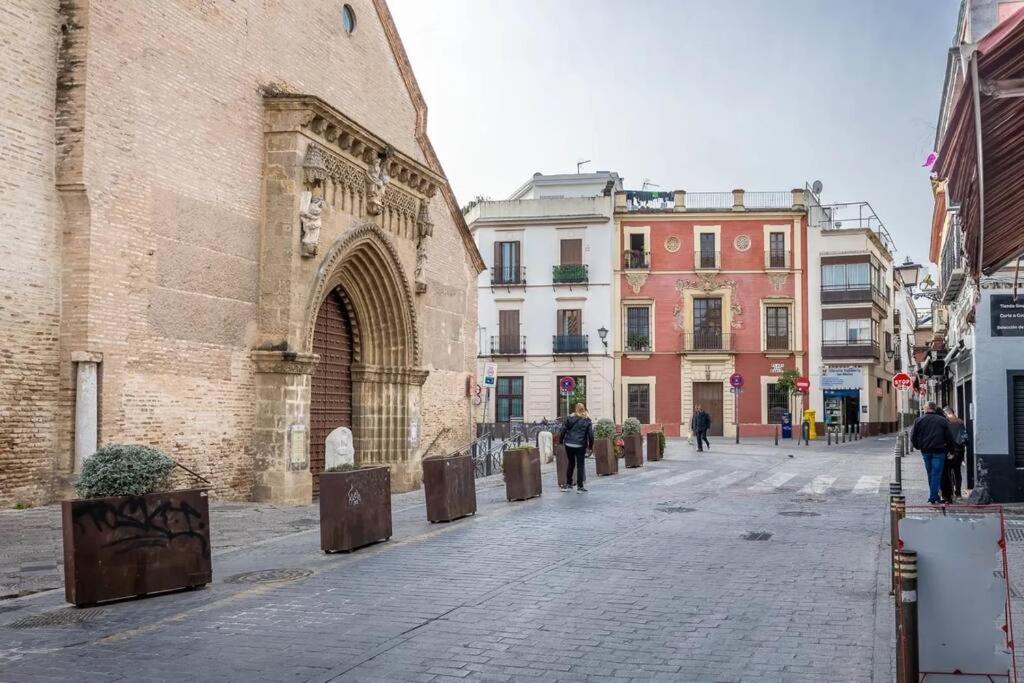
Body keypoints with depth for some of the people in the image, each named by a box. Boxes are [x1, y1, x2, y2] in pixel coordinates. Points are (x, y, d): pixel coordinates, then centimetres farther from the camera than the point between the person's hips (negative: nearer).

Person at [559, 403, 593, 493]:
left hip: (569, 444, 2)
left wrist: (561, 441, 11)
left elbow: (563, 430, 1)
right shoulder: (587, 421, 0)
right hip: (580, 445, -2)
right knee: (580, 465, 4)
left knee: (571, 464, 16)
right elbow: (590, 434, -3)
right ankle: (579, 487, 3)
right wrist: (590, 445, 6)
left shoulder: (569, 418, 2)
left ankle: (568, 484, 21)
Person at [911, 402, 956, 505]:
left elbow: (913, 437, 1)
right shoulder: (943, 421, -3)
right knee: (936, 474, -2)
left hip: (925, 451, 2)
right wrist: (950, 449, 9)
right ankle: (933, 497, -7)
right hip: (939, 451, -2)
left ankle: (934, 496, 21)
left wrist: (919, 446, 15)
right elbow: (950, 437, -3)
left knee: (930, 474, 15)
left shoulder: (918, 420, 0)